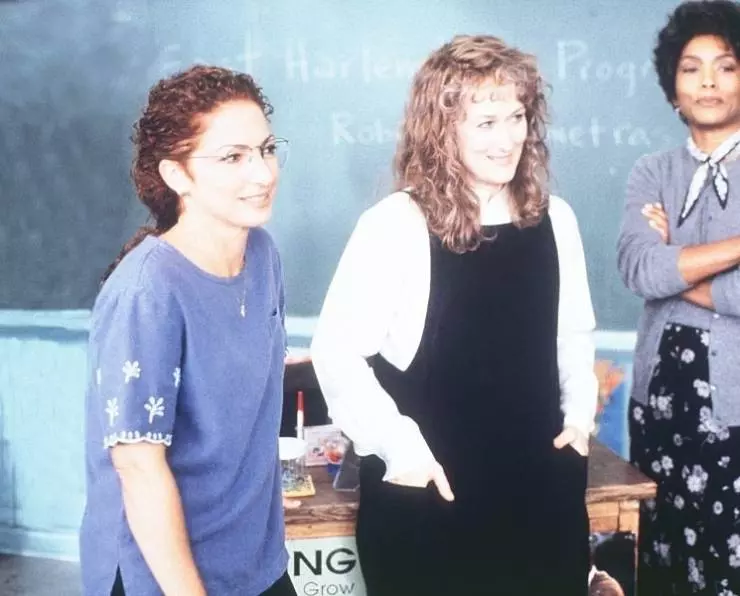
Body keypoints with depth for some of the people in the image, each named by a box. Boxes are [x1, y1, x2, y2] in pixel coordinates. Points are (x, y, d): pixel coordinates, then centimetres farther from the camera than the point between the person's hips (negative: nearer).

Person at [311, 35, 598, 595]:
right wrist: (400, 446, -18)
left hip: (541, 486, 5)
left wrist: (580, 413, 4)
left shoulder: (553, 219, 1)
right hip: (427, 495, -4)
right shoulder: (396, 224, -16)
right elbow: (336, 351, -14)